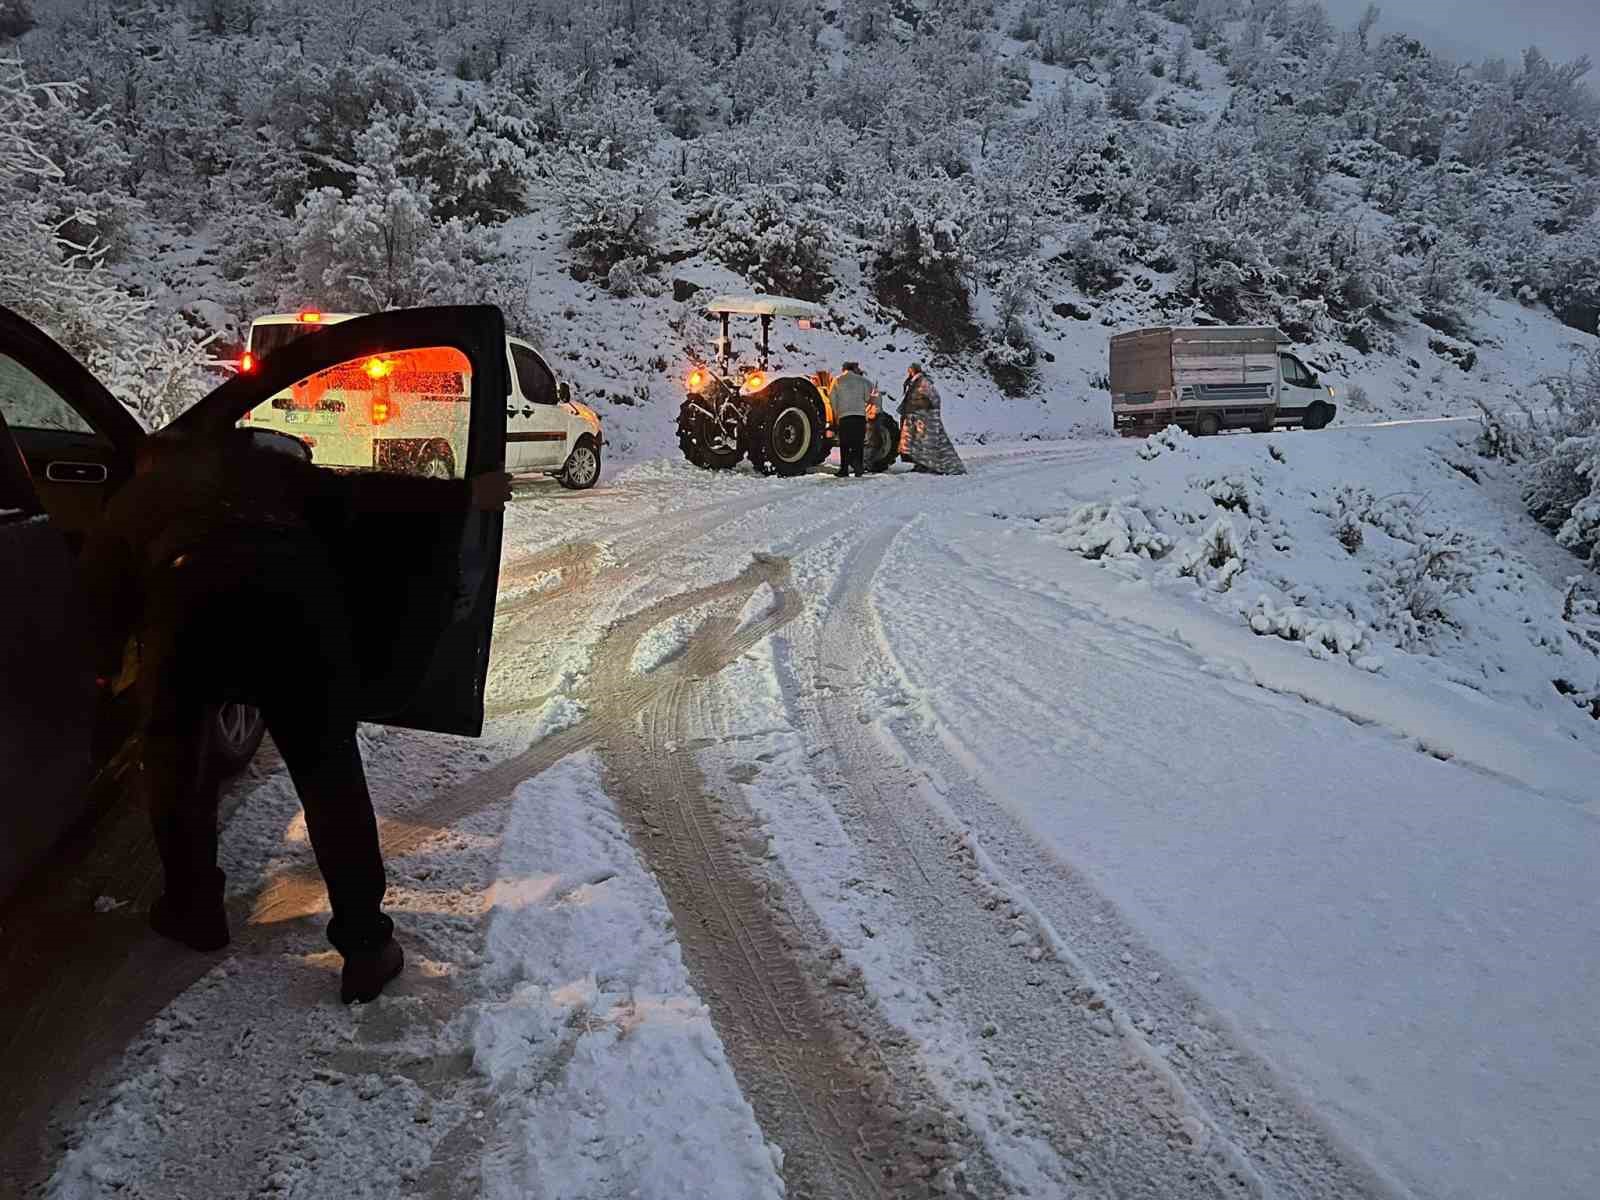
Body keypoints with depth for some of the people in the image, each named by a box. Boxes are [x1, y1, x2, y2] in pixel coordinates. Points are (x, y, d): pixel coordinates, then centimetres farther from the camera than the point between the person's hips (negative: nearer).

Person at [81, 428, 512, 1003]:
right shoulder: (255, 464, 35)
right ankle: (366, 947, 13)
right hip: (297, 586, 1)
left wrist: (112, 671, 57)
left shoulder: (128, 504, 34)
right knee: (329, 769, 12)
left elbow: (104, 603, 36)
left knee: (172, 754, 27)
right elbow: (357, 492, 26)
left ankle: (193, 910, 37)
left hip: (192, 595, 0)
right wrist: (462, 495, 29)